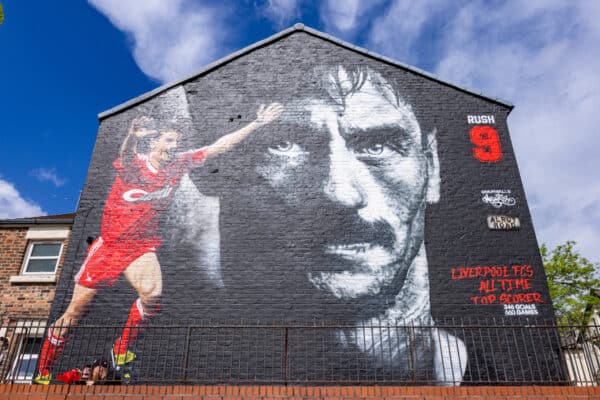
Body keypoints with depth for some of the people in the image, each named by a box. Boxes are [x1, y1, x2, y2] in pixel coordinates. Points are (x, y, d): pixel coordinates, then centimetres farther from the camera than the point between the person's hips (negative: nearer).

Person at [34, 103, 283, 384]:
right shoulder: (132, 164, -11)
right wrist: (133, 135, -56)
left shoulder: (179, 165, -4)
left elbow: (219, 146, -6)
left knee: (152, 293, -27)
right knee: (75, 310, 5)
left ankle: (121, 352, -2)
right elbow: (125, 153, -34)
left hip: (142, 246, 2)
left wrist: (257, 123, -10)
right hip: (109, 245, -1)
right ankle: (42, 373, 27)